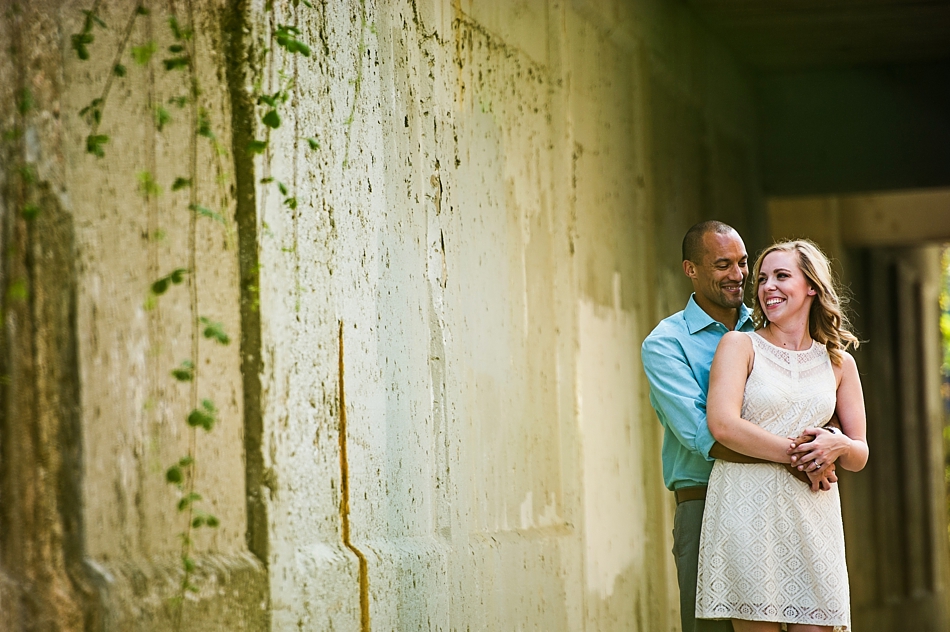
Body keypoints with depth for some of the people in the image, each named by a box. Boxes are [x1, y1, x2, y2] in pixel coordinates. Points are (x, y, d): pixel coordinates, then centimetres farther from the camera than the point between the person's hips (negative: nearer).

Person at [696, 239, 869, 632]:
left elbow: (859, 457, 15)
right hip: (746, 509, -3)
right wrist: (799, 453, -12)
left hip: (813, 515, 3)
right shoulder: (740, 345, 4)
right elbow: (723, 426, -11)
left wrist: (839, 447, -8)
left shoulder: (839, 363, 15)